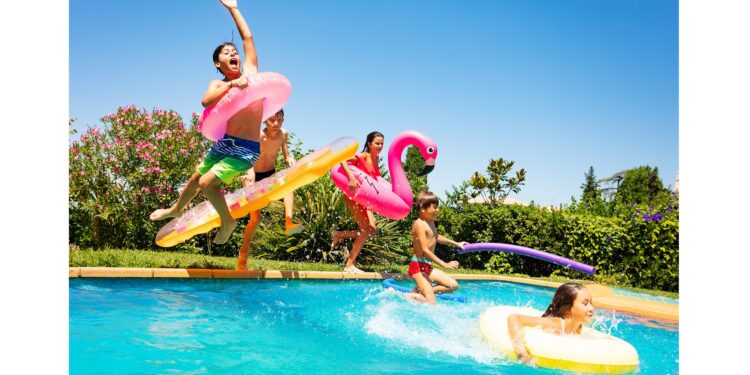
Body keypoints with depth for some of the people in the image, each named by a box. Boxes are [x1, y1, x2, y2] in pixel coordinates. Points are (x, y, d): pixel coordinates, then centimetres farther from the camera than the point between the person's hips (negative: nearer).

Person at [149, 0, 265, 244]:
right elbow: (206, 101, -22)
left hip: (247, 150, -3)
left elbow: (247, 37, 3)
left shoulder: (250, 71, 2)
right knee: (196, 178, 19)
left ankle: (228, 221, 7)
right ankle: (176, 210, 48)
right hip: (224, 143, 3)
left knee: (207, 183, -16)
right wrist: (231, 84, -28)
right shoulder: (218, 85, 1)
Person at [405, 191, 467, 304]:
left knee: (453, 285, 9)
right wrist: (444, 264, -26)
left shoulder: (431, 222, 12)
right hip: (418, 266, -10)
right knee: (431, 303, -15)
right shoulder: (419, 224, -18)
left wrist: (456, 243, 38)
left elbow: (436, 237, 34)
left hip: (427, 266, 10)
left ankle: (420, 291, 4)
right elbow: (425, 250, -24)